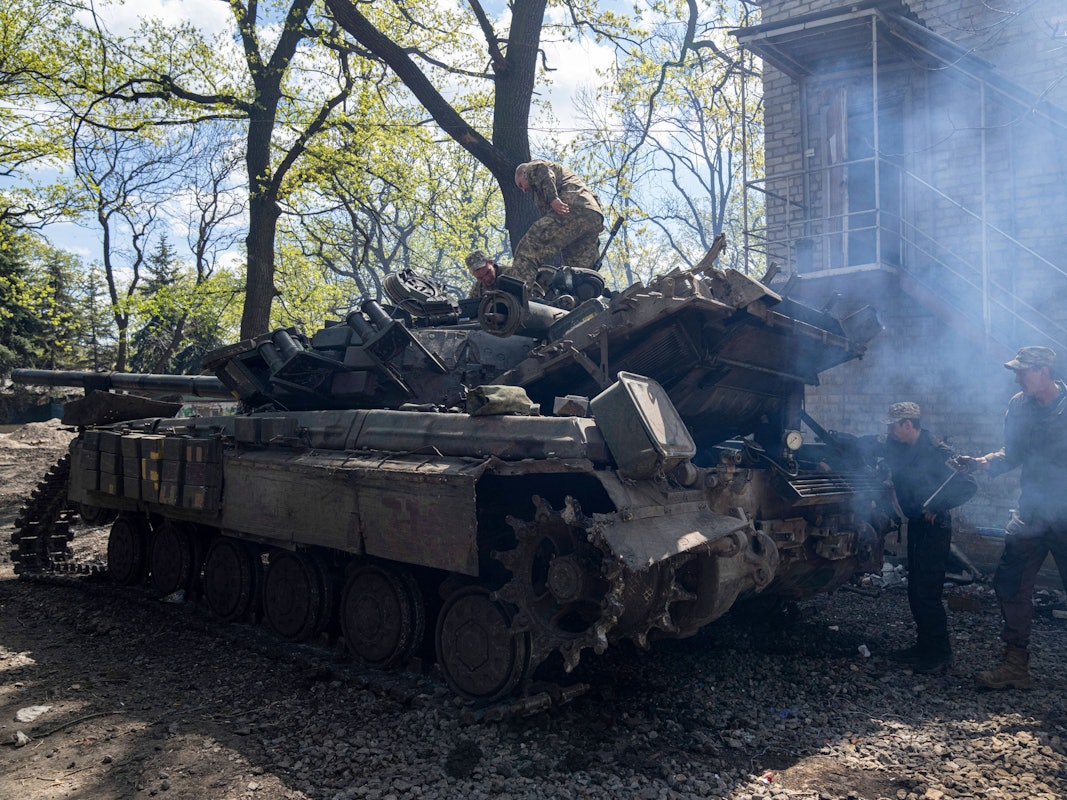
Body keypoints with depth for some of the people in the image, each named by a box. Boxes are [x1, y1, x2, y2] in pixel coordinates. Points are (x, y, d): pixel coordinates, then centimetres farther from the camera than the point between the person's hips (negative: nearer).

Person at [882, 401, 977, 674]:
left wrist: (936, 507, -21)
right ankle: (924, 645, 26)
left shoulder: (936, 451, -19)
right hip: (916, 525, 8)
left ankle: (940, 654, 6)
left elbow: (969, 485, -22)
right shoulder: (898, 447, 4)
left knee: (927, 593, -6)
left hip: (934, 527, -8)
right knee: (915, 590, 14)